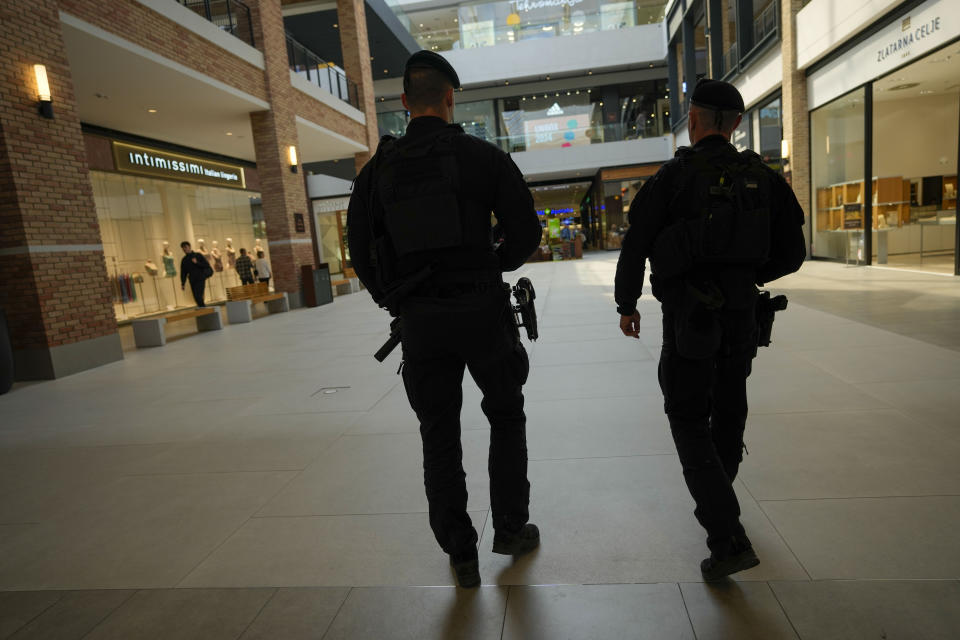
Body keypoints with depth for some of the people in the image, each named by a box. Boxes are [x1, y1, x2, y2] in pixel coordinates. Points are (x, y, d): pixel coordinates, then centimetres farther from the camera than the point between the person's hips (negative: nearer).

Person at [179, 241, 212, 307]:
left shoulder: (197, 255, 3)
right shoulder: (184, 260, 14)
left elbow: (207, 265, -2)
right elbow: (183, 273, 15)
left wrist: (197, 263, -15)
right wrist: (183, 284, 8)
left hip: (200, 280, -4)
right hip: (192, 281, 4)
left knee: (199, 297, -17)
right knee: (196, 298, 2)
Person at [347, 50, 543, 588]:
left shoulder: (380, 168, 4)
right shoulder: (483, 155, -3)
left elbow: (360, 248, 5)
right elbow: (527, 233, -4)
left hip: (419, 319, 2)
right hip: (481, 310, -1)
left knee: (439, 434, 14)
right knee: (506, 418, 20)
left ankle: (460, 555, 24)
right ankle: (512, 529, 30)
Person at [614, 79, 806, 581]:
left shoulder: (674, 176, -8)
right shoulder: (761, 177, 6)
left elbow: (635, 248, -8)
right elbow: (792, 253, 8)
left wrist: (626, 305, 6)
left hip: (688, 317, -5)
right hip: (741, 314, 6)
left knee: (689, 422, 3)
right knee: (728, 412, 21)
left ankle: (728, 539, -5)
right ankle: (717, 500, 44)